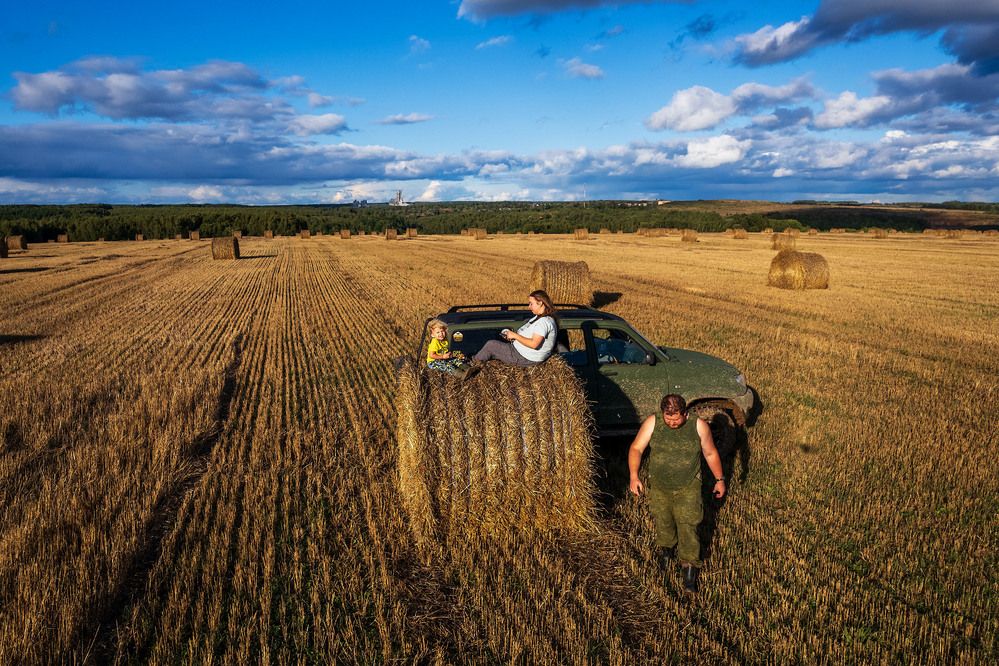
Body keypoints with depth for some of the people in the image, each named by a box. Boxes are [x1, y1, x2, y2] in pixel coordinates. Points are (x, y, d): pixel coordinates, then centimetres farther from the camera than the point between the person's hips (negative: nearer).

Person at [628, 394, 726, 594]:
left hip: (688, 488, -2)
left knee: (687, 527, -5)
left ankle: (689, 570, 11)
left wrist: (720, 479, 5)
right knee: (663, 523, 19)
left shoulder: (699, 426, -15)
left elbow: (710, 453, -1)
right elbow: (636, 448, -16)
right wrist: (634, 476, -28)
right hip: (659, 487, 2)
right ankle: (666, 551, 49)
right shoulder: (652, 423, -15)